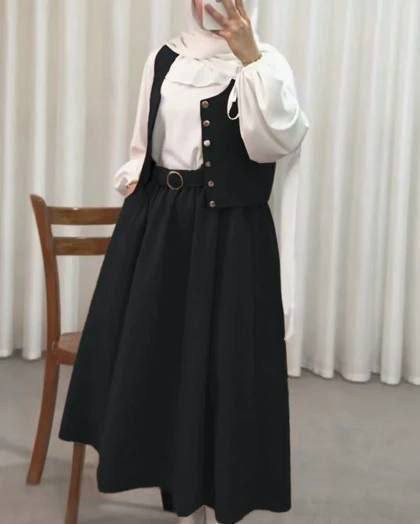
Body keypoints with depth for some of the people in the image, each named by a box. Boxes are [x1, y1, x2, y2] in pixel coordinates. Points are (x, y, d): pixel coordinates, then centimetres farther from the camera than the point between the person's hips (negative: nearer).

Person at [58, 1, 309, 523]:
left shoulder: (264, 61, -3)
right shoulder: (164, 58, 11)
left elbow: (279, 140, -21)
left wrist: (248, 56, -24)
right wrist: (131, 193, 9)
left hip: (230, 231, -5)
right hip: (157, 224, 5)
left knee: (223, 356, 0)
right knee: (157, 354, 10)